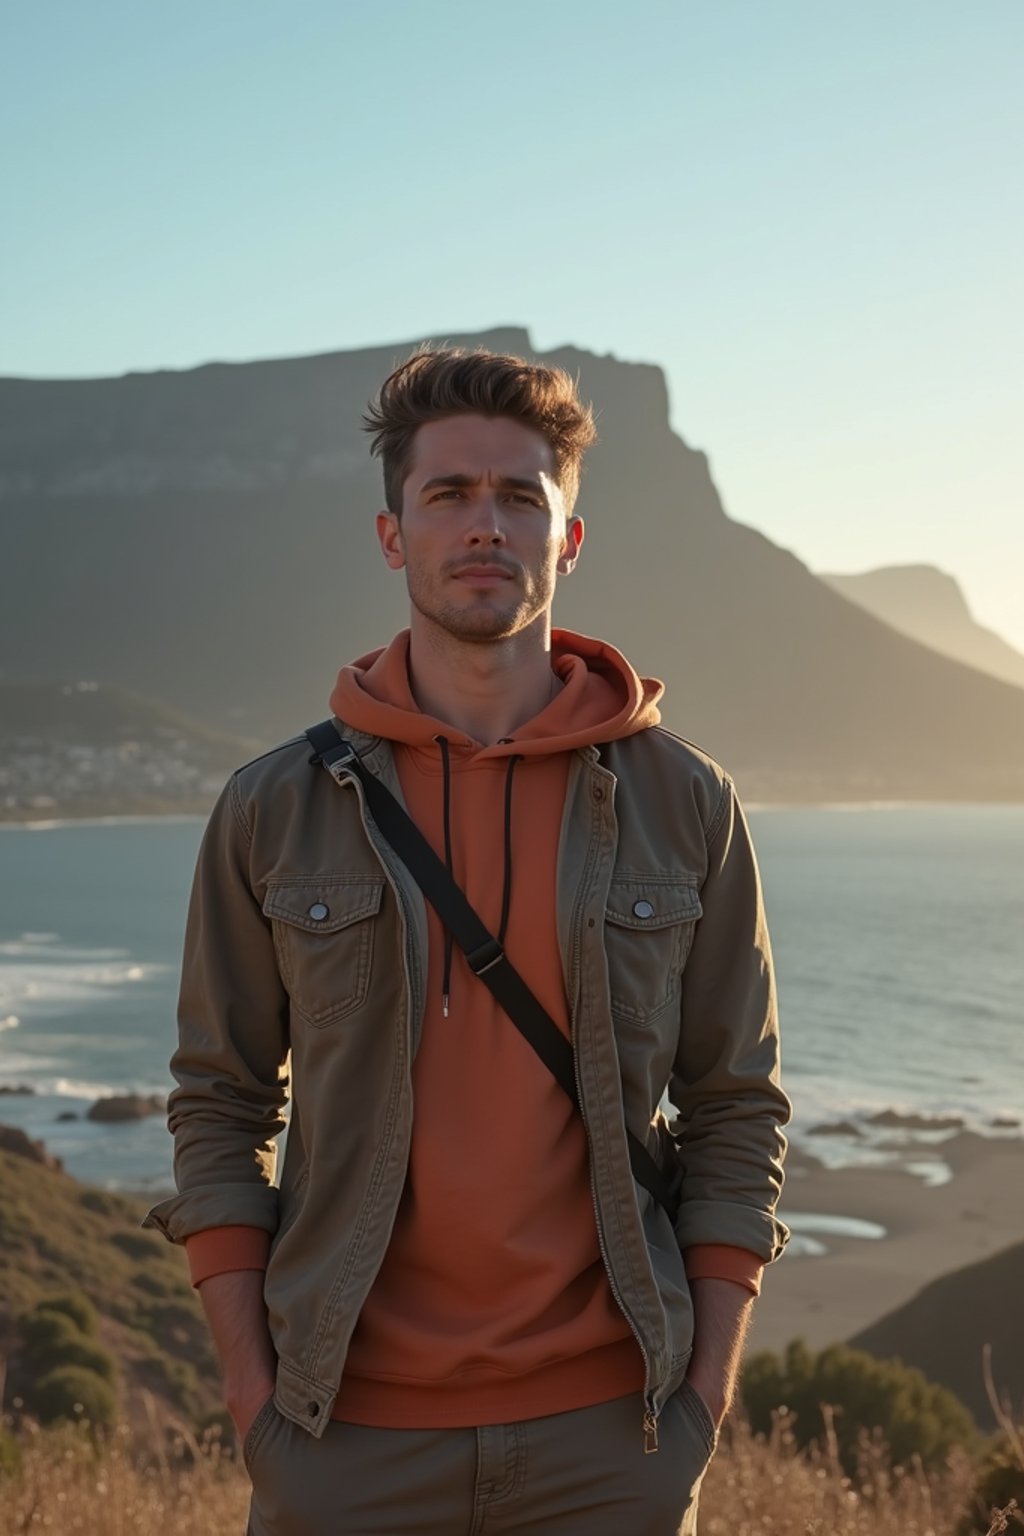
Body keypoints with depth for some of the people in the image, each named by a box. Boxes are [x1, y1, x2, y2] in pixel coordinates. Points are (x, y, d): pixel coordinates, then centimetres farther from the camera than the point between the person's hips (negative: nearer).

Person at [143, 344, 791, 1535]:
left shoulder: (684, 805, 0)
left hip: (607, 1436, 0)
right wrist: (251, 1394, -3)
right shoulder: (275, 810, 0)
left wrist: (706, 1396, -2)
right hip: (348, 1436, 0)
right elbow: (218, 1108, 4)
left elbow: (735, 1109, 3)